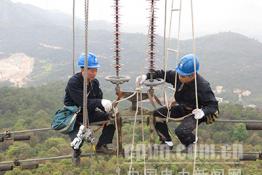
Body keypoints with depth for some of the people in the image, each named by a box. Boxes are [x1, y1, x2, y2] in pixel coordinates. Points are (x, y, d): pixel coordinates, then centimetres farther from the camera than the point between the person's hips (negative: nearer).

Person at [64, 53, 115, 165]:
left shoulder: (95, 82, -1)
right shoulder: (73, 82, -23)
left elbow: (99, 99, -2)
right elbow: (83, 102, -32)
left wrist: (108, 107, -23)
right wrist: (101, 103, -39)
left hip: (89, 113, 7)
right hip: (73, 116, -6)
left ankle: (101, 145, 7)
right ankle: (76, 152, 10)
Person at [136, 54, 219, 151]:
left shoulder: (203, 86, -31)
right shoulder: (177, 76, -17)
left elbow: (213, 105, -25)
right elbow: (162, 74, -1)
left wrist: (203, 111, -46)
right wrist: (146, 76, -16)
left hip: (195, 113, -7)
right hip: (181, 107, 7)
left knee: (180, 131, -31)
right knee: (157, 114, -1)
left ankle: (191, 145, 6)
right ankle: (167, 142, 16)